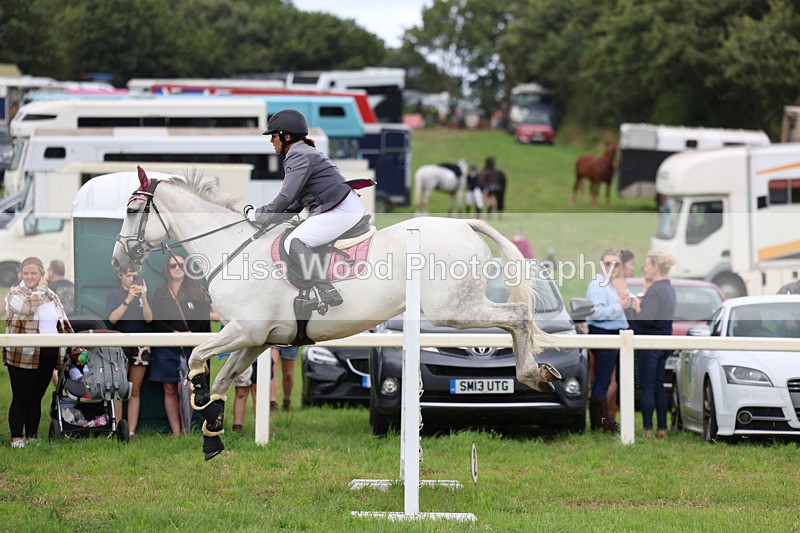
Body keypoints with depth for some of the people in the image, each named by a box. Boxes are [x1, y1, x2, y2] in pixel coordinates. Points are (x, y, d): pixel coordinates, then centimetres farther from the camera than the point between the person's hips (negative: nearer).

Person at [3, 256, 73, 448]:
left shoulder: (52, 296, 16)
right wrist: (40, 289, -9)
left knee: (37, 398, 11)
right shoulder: (15, 293, -2)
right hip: (22, 356, -5)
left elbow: (64, 323, 21)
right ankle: (16, 438, 1)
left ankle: (32, 437, 18)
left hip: (48, 355, 5)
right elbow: (27, 307, -24)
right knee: (21, 398, -3)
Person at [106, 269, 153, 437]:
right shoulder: (113, 294, -1)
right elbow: (112, 318, -13)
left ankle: (131, 432, 7)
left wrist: (144, 298, -19)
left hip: (140, 346, 2)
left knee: (135, 392, 5)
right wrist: (128, 299, -23)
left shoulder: (142, 293, 5)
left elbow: (149, 319, -4)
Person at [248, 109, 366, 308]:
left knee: (294, 243, -17)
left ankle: (326, 291, -28)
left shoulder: (298, 157, -10)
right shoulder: (306, 152, 23)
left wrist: (258, 215, -5)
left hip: (341, 211, -11)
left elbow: (286, 197, -17)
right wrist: (270, 216, 13)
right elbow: (297, 201, 22)